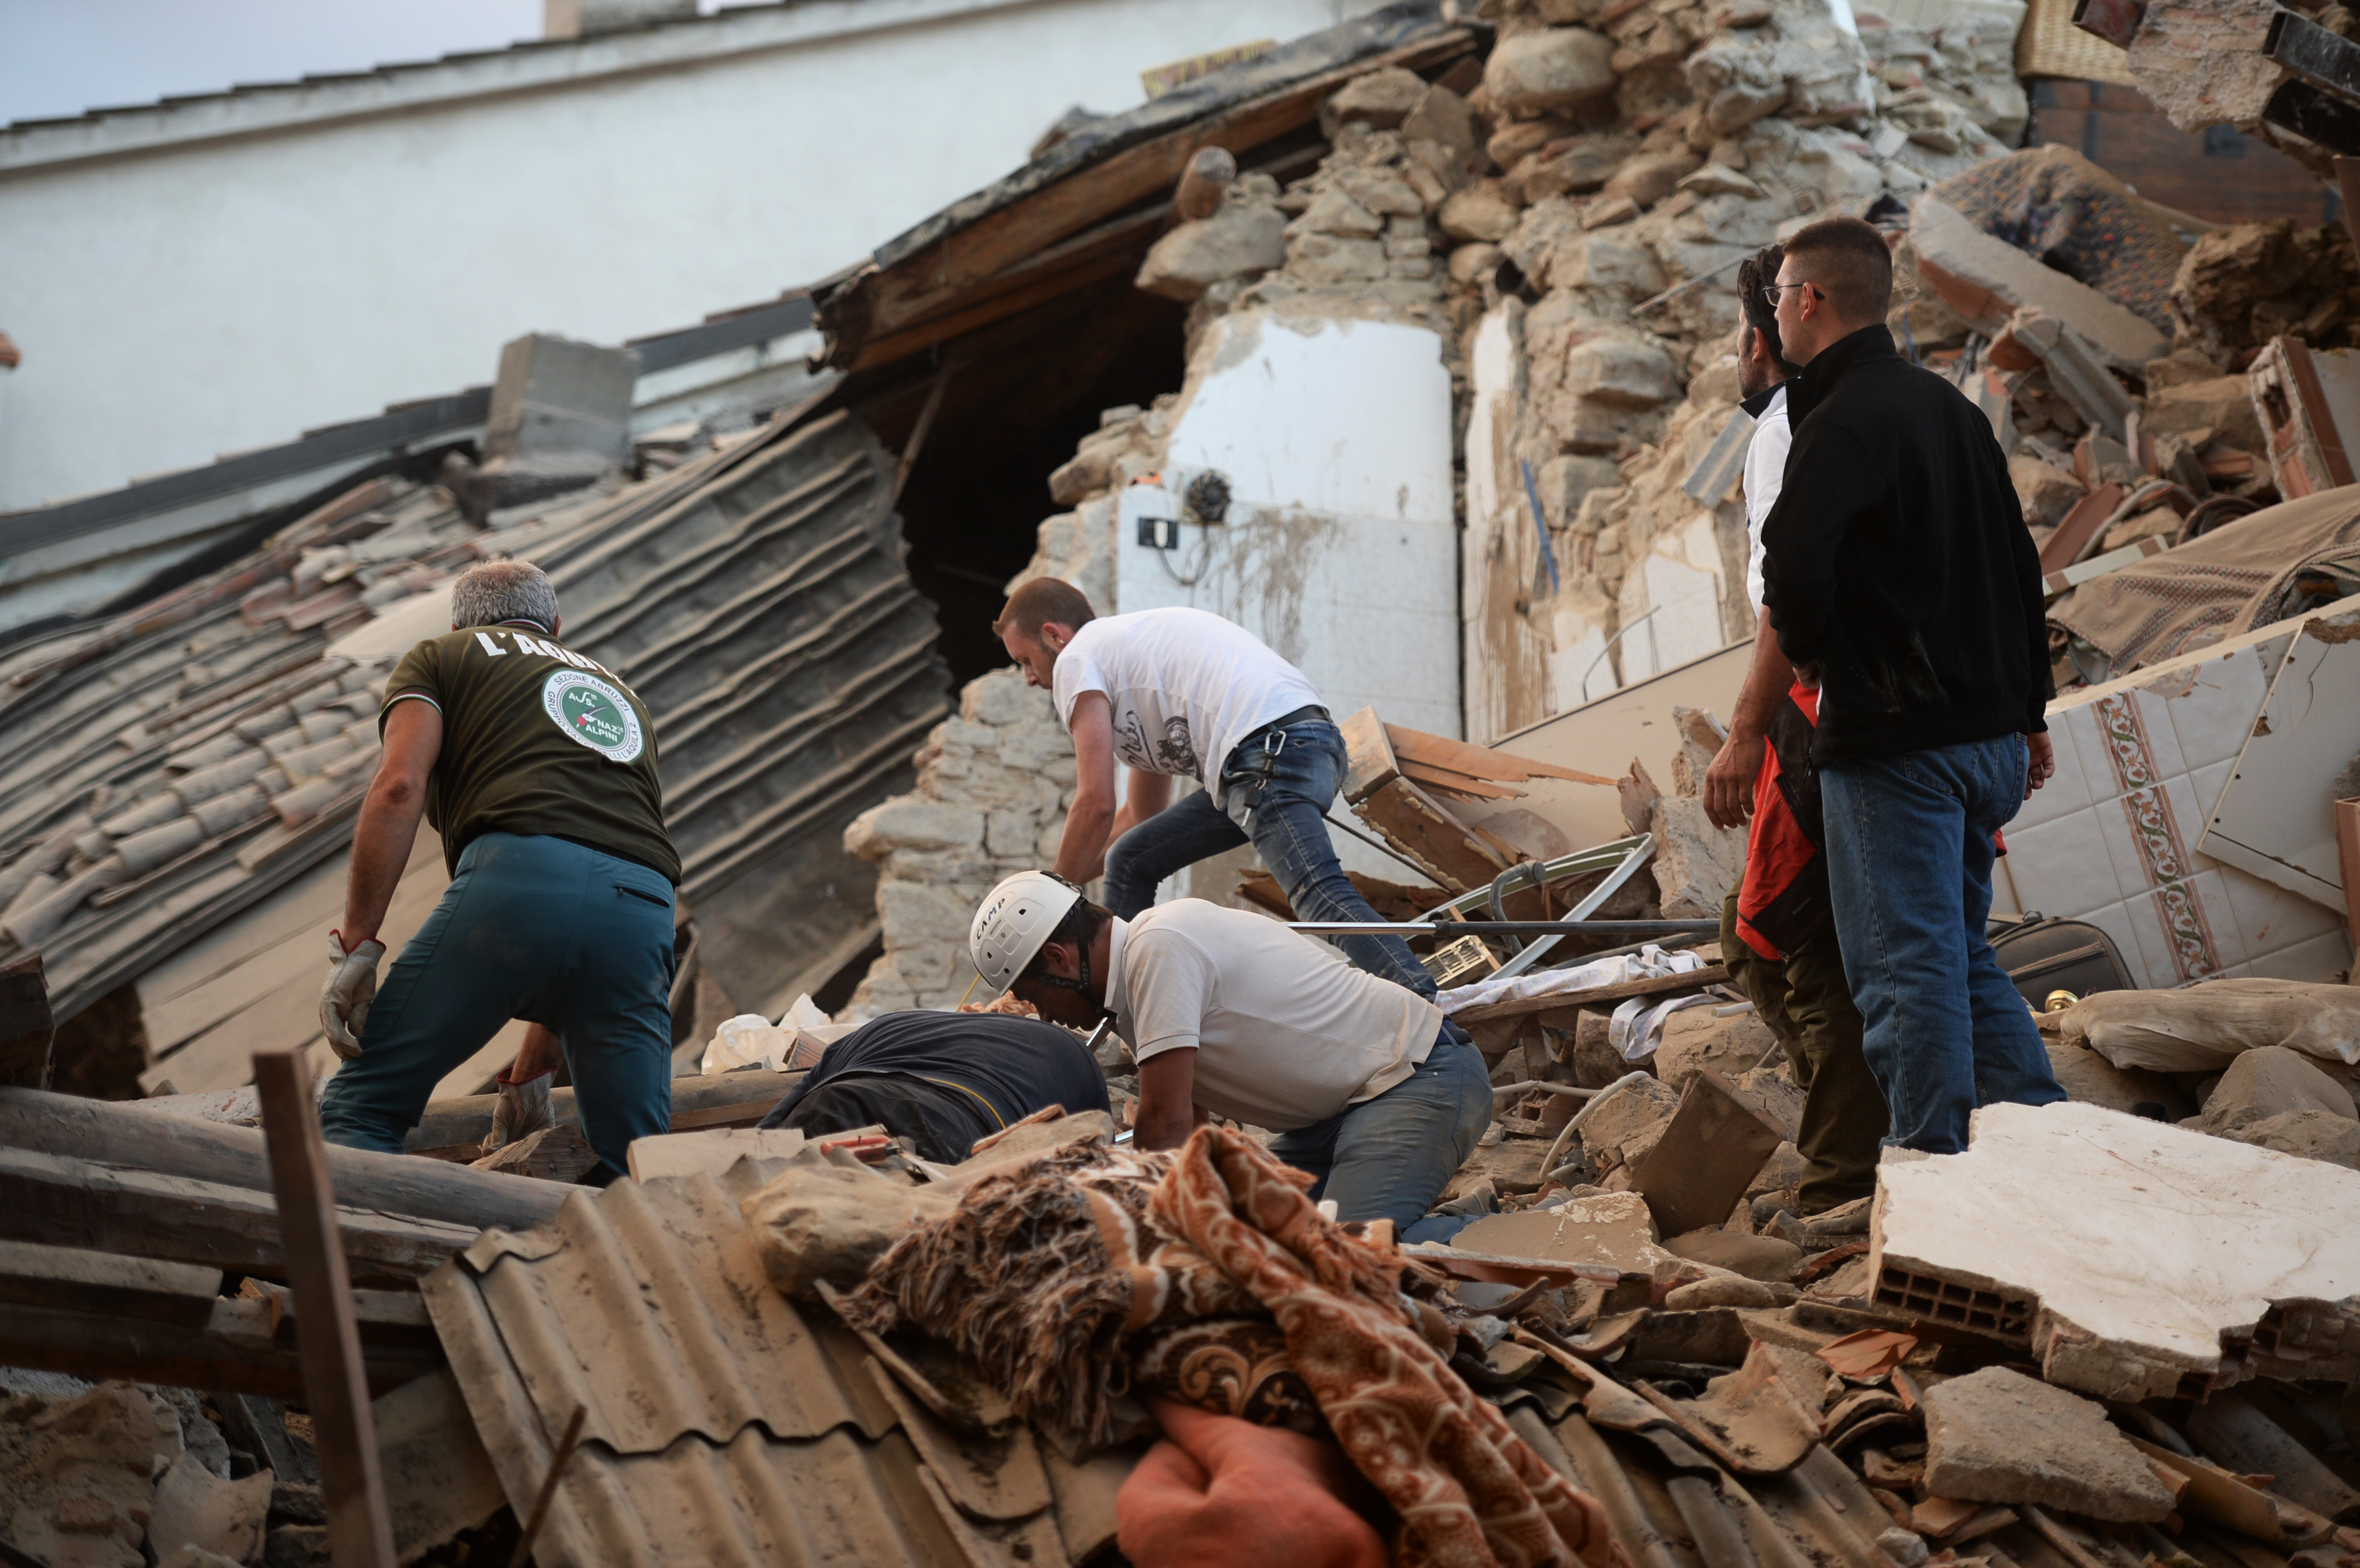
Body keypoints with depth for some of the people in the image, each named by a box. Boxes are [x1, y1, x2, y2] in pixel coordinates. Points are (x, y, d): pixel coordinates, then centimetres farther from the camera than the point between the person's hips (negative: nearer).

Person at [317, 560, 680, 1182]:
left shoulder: (439, 656, 26)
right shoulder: (618, 692, 39)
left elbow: (400, 786, 2)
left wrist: (356, 943, 0)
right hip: (646, 907, 4)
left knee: (361, 1104, 4)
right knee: (633, 1169, 11)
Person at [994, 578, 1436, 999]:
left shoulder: (1077, 659, 7)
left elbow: (1096, 805, -2)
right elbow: (1142, 814, 39)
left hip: (1270, 749, -10)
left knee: (1319, 892, -26)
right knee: (1130, 861, 18)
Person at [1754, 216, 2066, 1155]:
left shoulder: (1843, 422, -14)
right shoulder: (1950, 407, 14)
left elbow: (1794, 563, -28)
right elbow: (2019, 565, 19)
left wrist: (1809, 651, -6)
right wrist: (2029, 712, 23)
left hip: (1894, 742, -9)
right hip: (1989, 734, 9)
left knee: (1908, 966, -4)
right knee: (1962, 953, 18)